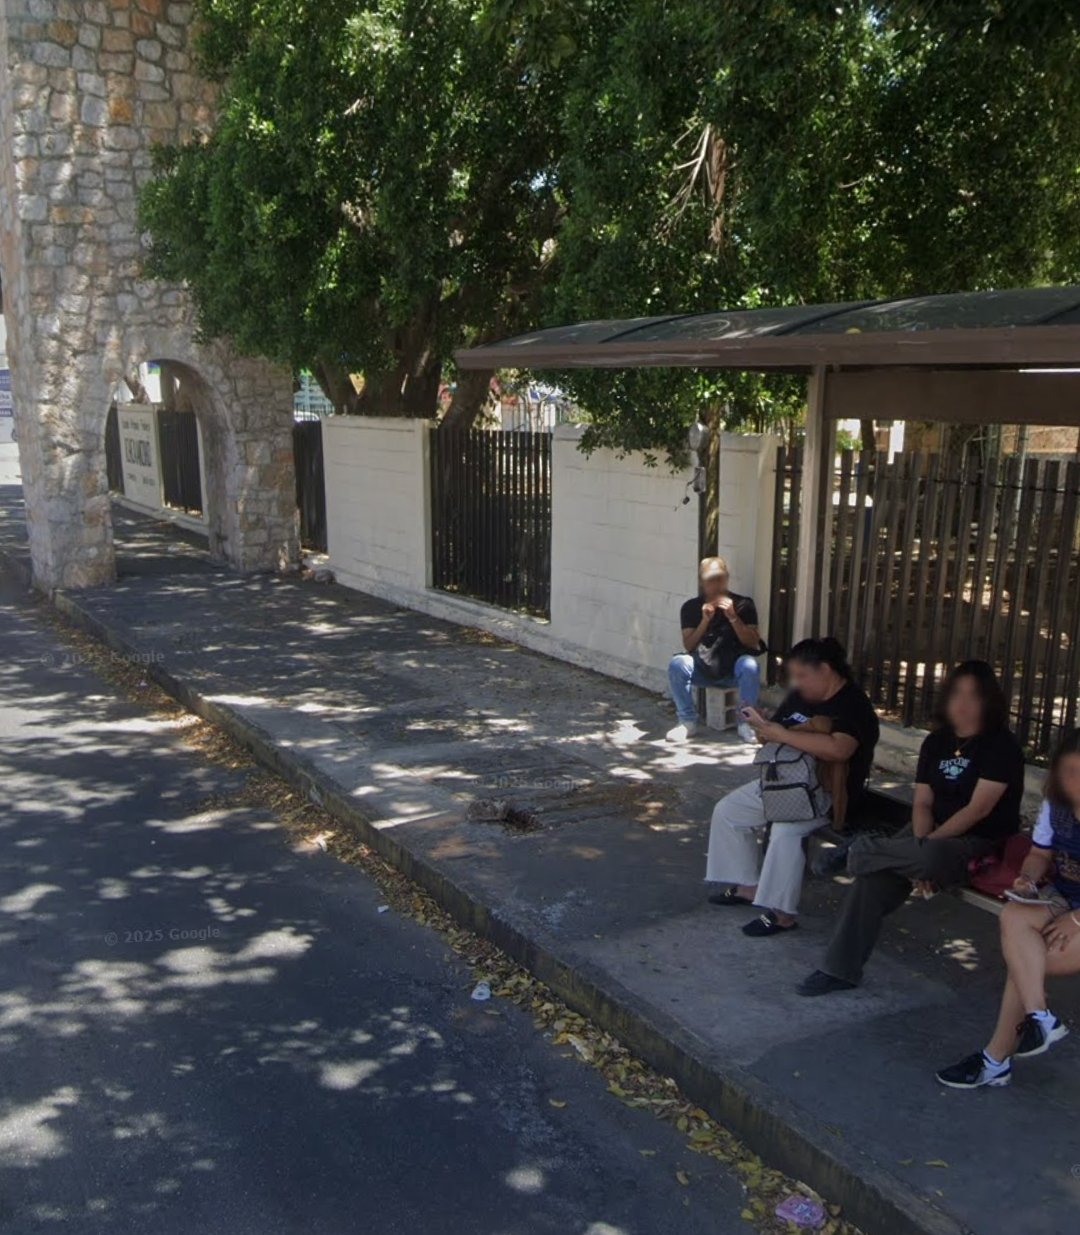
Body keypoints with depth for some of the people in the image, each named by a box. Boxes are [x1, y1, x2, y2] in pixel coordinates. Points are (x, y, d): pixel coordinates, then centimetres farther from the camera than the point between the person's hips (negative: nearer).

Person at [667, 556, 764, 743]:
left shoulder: (743, 604, 0)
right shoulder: (691, 607, 2)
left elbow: (753, 644, -7)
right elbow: (688, 646, -5)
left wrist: (732, 617, -19)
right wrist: (705, 620, -19)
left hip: (733, 668, -1)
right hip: (702, 667, 1)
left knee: (750, 665, -34)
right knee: (677, 663, -30)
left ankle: (745, 722, -17)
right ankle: (688, 721, -14)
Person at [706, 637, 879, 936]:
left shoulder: (853, 705, -18)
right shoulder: (800, 696, 6)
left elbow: (837, 749, -37)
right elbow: (771, 732, 16)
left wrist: (780, 734, -33)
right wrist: (763, 728, -11)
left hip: (826, 792, -9)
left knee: (786, 828, -34)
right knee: (727, 810, 5)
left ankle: (782, 913, -22)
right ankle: (749, 886, 14)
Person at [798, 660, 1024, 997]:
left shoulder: (1001, 746, -9)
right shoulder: (936, 743, 10)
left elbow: (979, 808, -17)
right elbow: (922, 803, 5)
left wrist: (929, 843, -20)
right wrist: (920, 846, -13)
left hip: (979, 843, -5)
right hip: (934, 835, 6)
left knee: (930, 857, -40)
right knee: (875, 876, -19)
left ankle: (863, 850, -12)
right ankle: (840, 969, -14)